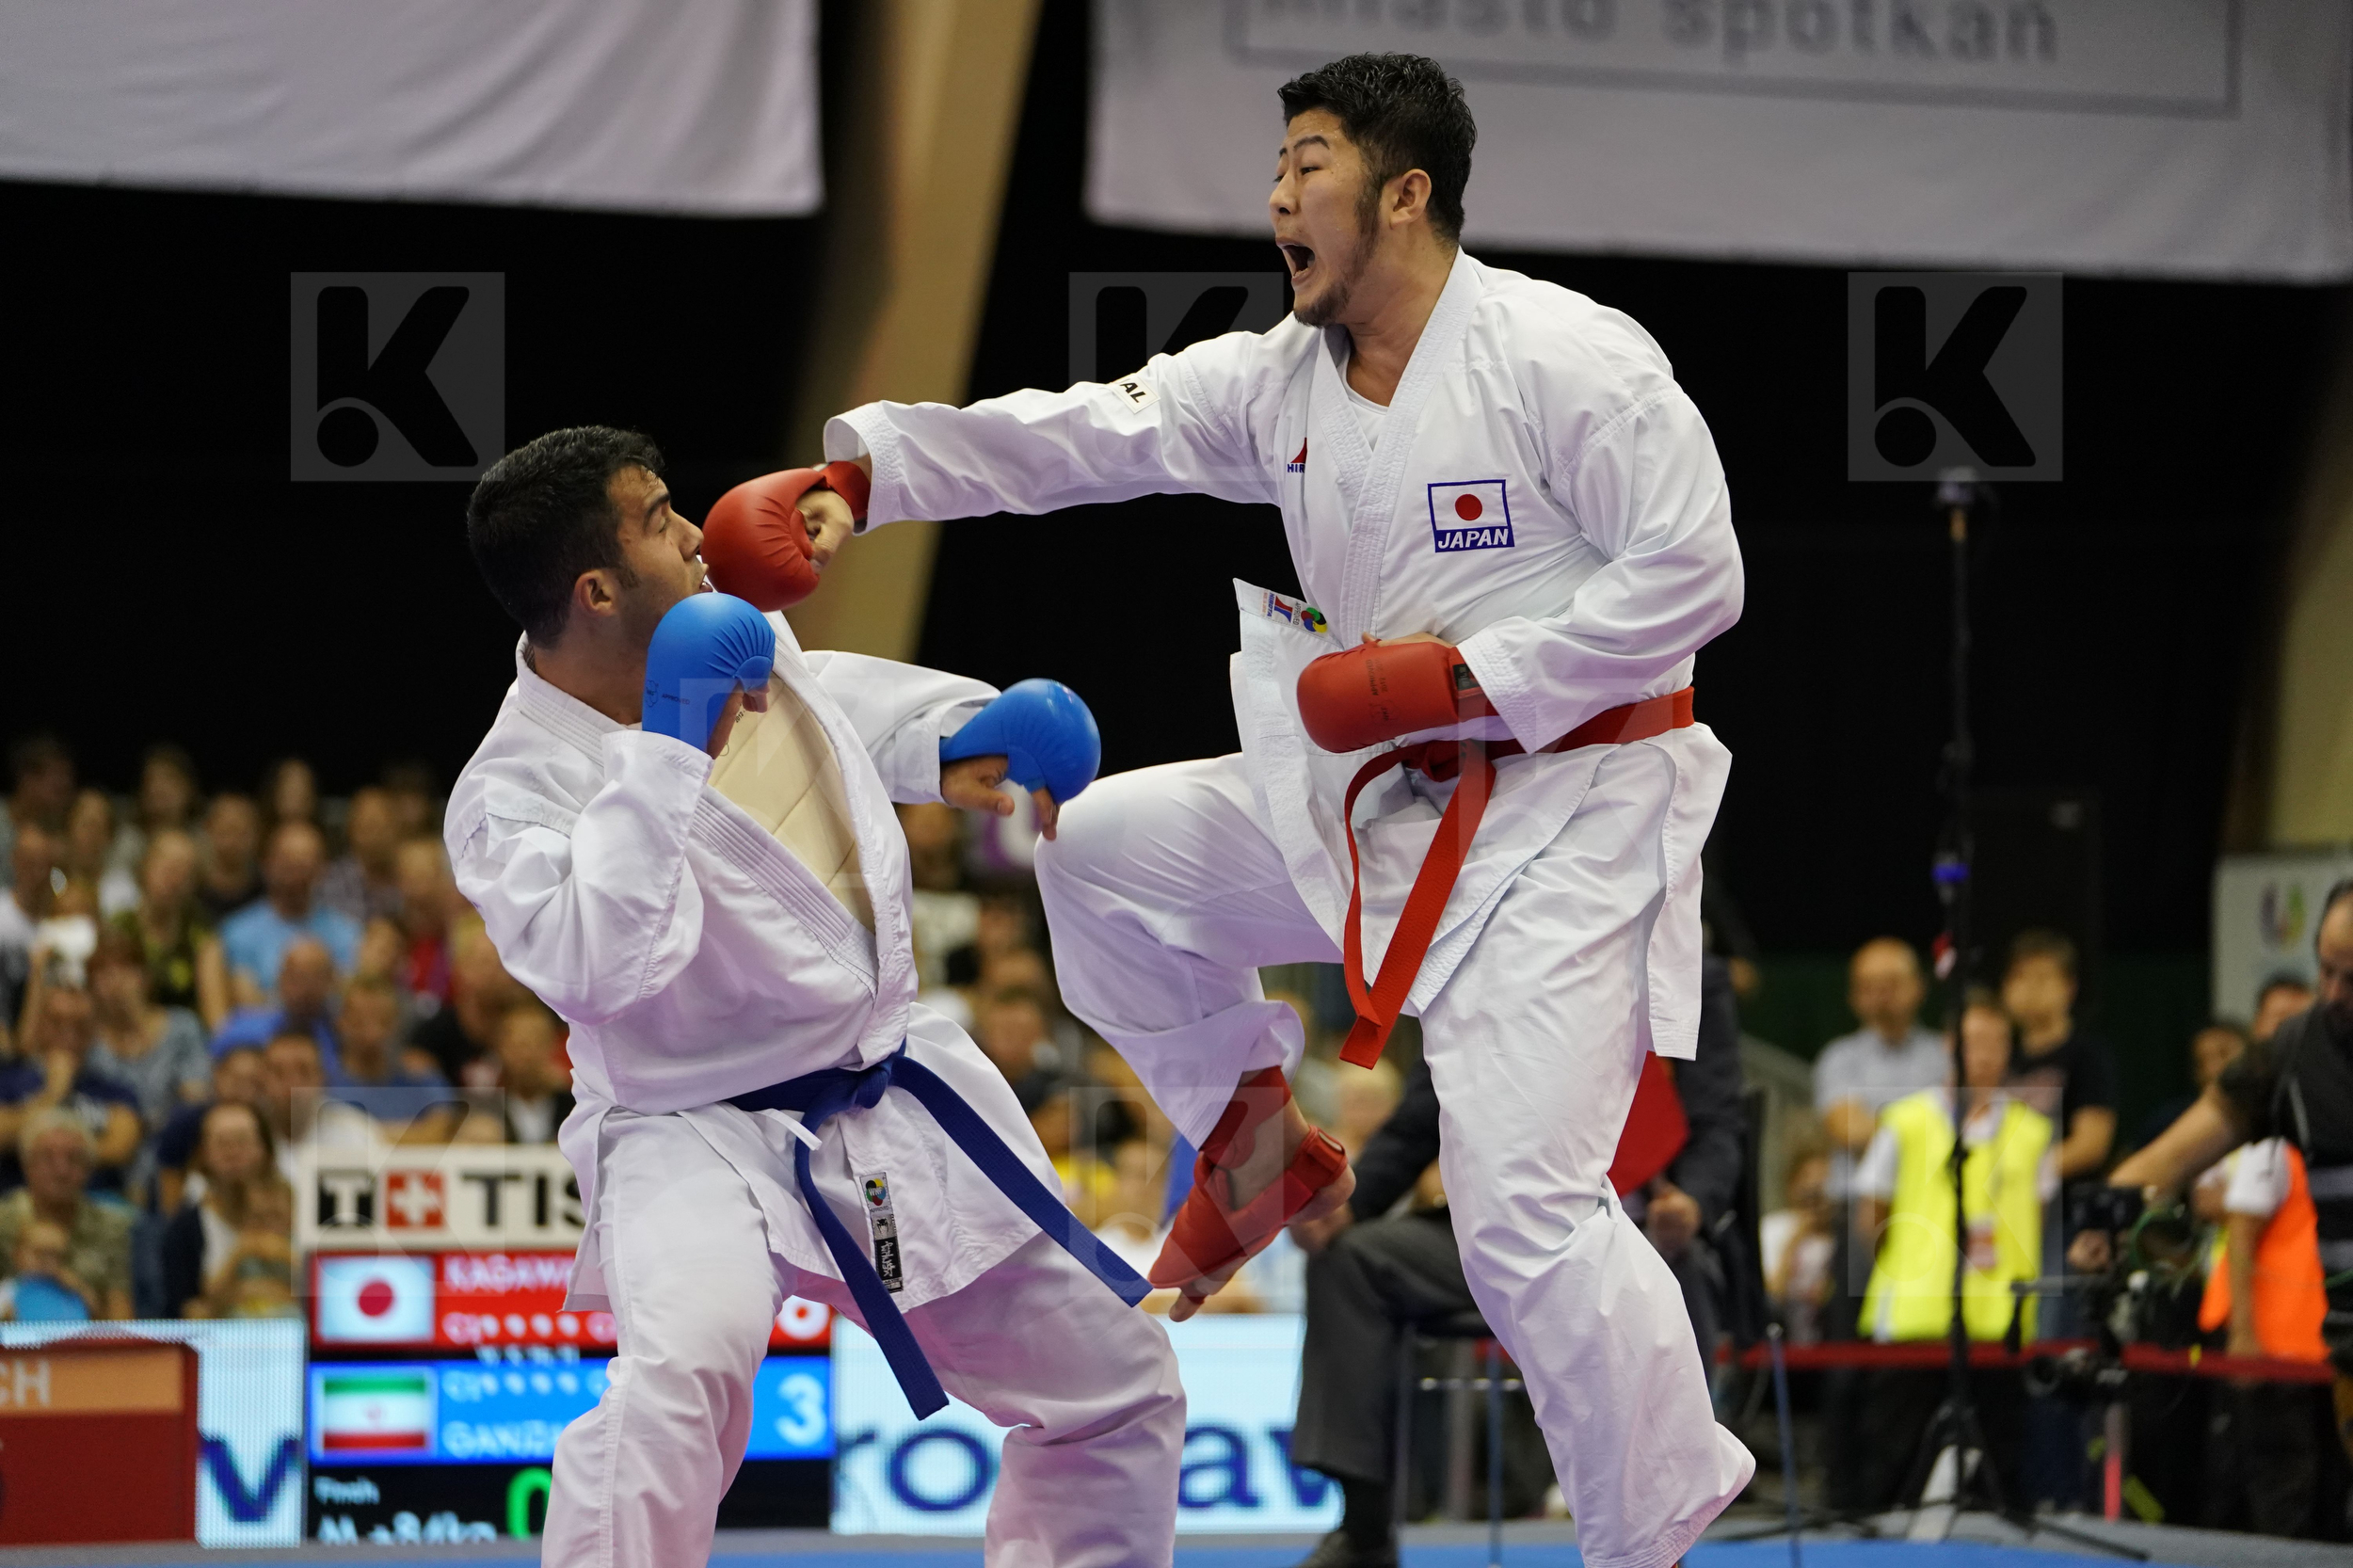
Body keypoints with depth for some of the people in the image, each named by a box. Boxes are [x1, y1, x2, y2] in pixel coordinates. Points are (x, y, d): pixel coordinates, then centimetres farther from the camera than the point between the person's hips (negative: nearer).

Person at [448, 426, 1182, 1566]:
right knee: (682, 1374, -38)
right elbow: (598, 961, -38)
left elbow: (840, 703, 21)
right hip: (702, 1140, -7)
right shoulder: (512, 793, -21)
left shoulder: (733, 628, 0)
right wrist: (665, 752, -35)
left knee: (1114, 1391, 15)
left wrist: (949, 744, 3)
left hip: (899, 1107, 7)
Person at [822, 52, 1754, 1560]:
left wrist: (1464, 679, -20)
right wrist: (858, 471, -15)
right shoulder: (1279, 384, 6)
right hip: (1381, 807, 8)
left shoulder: (1562, 357, -16)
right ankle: (1254, 1138, 21)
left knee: (1526, 1212, -16)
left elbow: (1692, 572, -18)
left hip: (1567, 816, -8)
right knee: (1105, 848, 5)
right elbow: (1070, 439, -1)